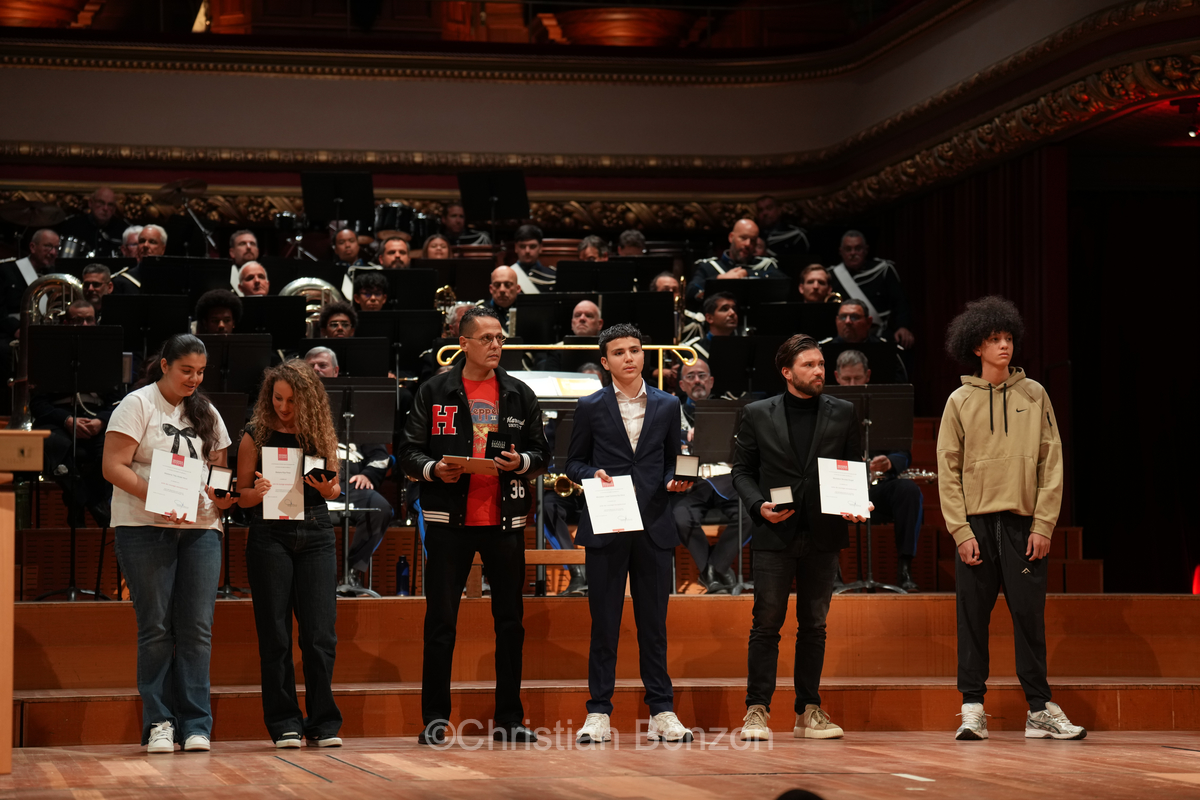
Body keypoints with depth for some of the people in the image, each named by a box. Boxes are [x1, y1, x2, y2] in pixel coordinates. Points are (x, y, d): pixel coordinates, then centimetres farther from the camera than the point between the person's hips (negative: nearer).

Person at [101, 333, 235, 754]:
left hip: (200, 528, 4)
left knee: (197, 627, -2)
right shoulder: (137, 405, -1)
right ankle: (158, 723, 3)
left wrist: (223, 496, 0)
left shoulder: (206, 413, 17)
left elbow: (219, 466, 22)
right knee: (156, 627, -3)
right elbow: (114, 467, -9)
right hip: (144, 529, -4)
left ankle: (196, 724, 1)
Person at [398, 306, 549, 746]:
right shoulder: (434, 391, 3)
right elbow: (409, 451, 3)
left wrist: (522, 461, -8)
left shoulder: (520, 394, 10)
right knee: (440, 622, -1)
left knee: (510, 622, 6)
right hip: (449, 520, -2)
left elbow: (541, 453, 13)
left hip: (505, 519, 2)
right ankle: (435, 719, 7)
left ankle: (509, 719, 15)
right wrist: (433, 469, -17)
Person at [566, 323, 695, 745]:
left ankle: (662, 712, 8)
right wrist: (593, 474, -11)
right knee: (604, 623, 1)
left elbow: (672, 460, 16)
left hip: (654, 527, 1)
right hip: (606, 528, -1)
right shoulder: (590, 407, 5)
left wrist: (675, 481, -5)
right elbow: (574, 463, 10)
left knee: (654, 623, 4)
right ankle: (598, 713, 6)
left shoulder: (667, 406, 10)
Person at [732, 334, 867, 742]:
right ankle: (757, 710, 1)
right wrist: (758, 505, -9)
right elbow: (741, 469, 8)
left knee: (814, 626, 7)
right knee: (766, 624, -4)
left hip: (823, 534, 2)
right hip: (774, 536, -2)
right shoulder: (757, 415, 5)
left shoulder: (842, 414, 9)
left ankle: (809, 712, 12)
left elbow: (855, 467, 12)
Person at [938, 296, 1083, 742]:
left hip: (1024, 523, 0)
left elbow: (1051, 462, 4)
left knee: (1029, 616, 0)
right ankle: (973, 709, 6)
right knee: (973, 617, 1)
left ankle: (1040, 710, 5)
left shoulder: (1033, 395, 7)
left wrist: (1043, 525, -5)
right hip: (975, 524, 0)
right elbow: (948, 471, 4)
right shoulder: (960, 401, 6)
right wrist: (962, 531, -6)